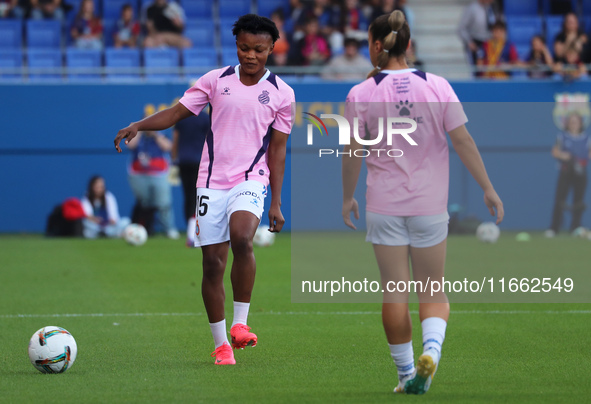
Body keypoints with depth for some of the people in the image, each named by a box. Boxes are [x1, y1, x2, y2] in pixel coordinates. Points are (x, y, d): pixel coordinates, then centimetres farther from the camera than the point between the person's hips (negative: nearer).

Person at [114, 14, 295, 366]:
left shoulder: (282, 93, 3)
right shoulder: (216, 80, 6)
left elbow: (277, 149, 6)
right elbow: (177, 112, 6)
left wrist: (276, 203, 4)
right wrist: (139, 126, -11)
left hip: (251, 181, -2)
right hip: (212, 182, 2)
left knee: (242, 238, -30)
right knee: (212, 262, 0)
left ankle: (241, 323, -15)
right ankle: (221, 346, 10)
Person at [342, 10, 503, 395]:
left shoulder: (361, 95, -6)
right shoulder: (438, 87, -5)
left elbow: (352, 153, -2)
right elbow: (463, 140, -5)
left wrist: (348, 197, 13)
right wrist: (488, 189, 3)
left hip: (384, 205, -1)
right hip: (430, 204, 1)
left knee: (395, 291, 7)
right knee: (433, 291, 10)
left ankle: (407, 373, 10)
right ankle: (431, 348, -17)